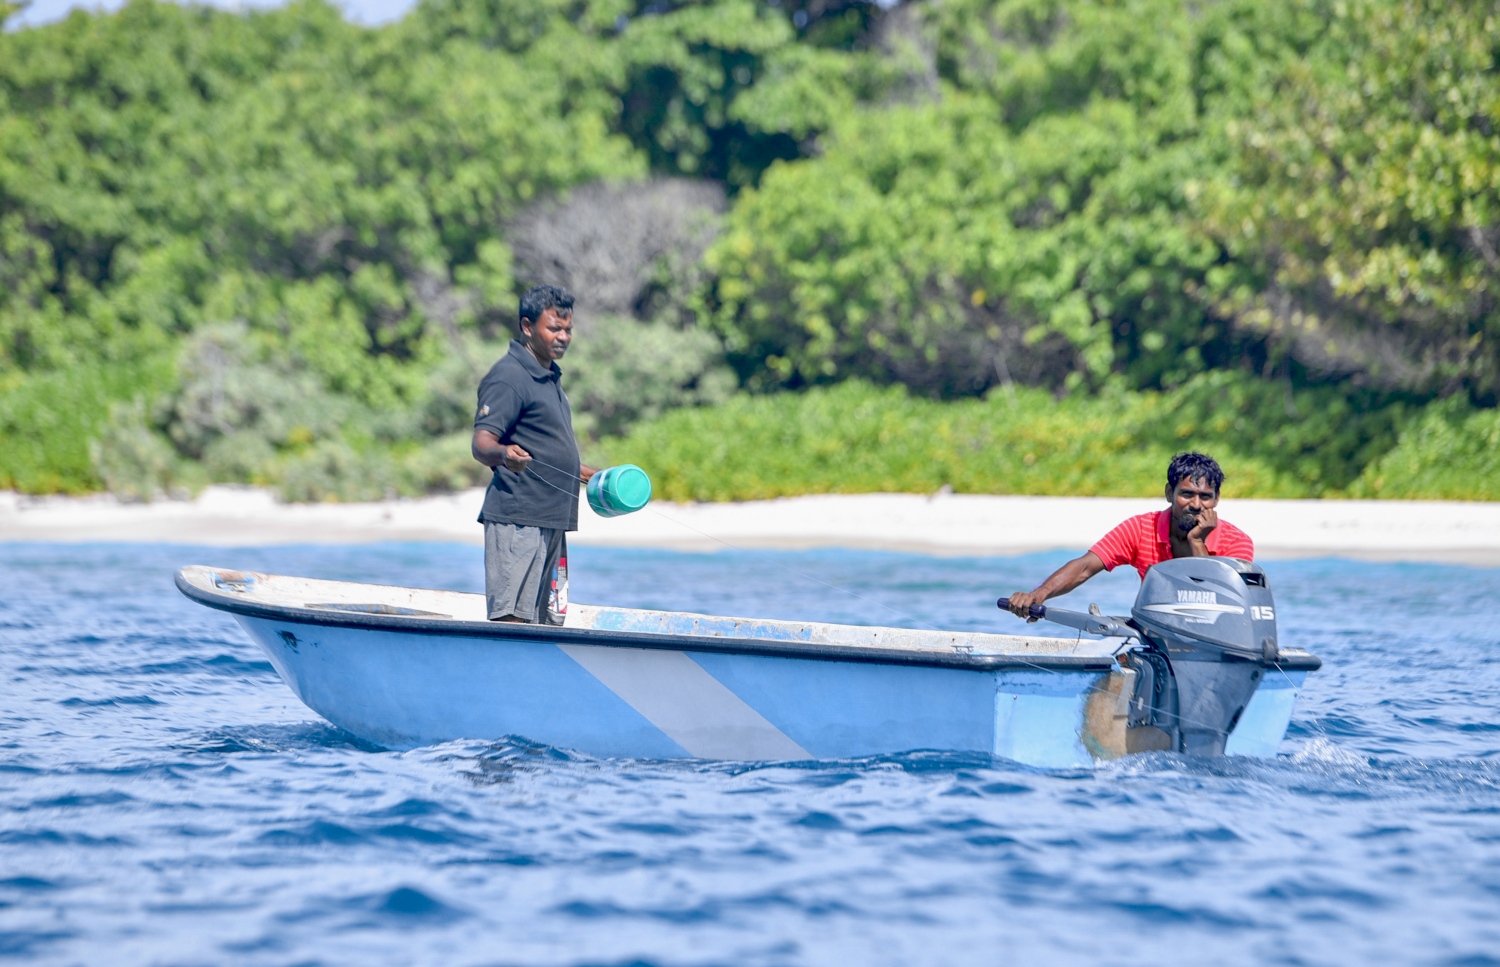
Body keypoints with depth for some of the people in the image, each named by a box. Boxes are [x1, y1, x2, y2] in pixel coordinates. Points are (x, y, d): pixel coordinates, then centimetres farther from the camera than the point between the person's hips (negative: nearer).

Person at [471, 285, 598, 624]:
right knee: (510, 618, -14)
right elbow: (481, 443, -20)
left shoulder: (549, 376, 20)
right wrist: (503, 454, -41)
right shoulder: (508, 376, -10)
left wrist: (584, 473, 39)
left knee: (546, 622, 7)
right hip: (517, 518, -10)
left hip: (551, 520, 10)